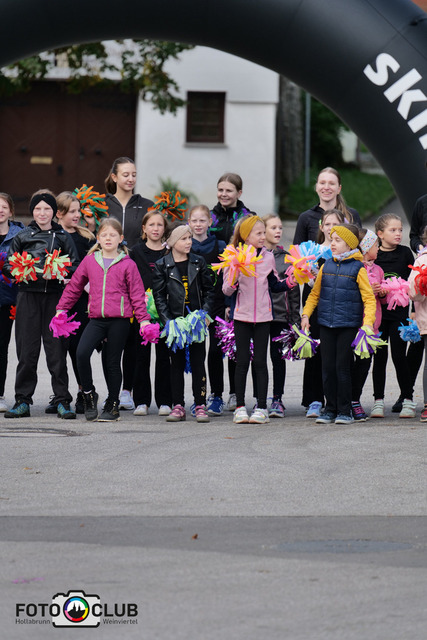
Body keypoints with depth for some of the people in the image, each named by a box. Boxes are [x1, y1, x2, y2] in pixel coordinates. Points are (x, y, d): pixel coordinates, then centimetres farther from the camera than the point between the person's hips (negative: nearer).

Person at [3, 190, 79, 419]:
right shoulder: (22, 237, 10)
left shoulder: (63, 237, 8)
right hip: (28, 295, 1)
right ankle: (22, 401, 7)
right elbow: (8, 265, 12)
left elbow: (75, 267, 7)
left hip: (55, 295, -1)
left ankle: (62, 401, 1)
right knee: (27, 349, 0)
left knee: (56, 348, -4)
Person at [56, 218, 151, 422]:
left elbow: (137, 293, 3)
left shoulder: (127, 264, 1)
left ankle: (112, 406, 16)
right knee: (81, 353, -18)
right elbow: (74, 286, 18)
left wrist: (143, 319, -3)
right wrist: (62, 309, 18)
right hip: (96, 319, 2)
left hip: (119, 320, -2)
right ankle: (89, 394, 2)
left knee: (113, 363, 3)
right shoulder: (89, 261, 9)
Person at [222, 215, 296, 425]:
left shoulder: (268, 257, 6)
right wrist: (233, 280, -22)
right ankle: (240, 407, 7)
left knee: (260, 362, 1)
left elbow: (275, 285, 17)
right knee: (242, 361, 1)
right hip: (242, 315, -2)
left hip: (263, 316, 2)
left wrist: (290, 282, 0)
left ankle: (262, 407, 3)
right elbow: (226, 290, -2)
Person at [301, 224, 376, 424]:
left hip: (349, 325, -4)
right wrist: (306, 314, 7)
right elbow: (315, 293, 17)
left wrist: (368, 321, -17)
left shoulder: (358, 268, -4)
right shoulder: (326, 266, 9)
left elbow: (369, 298, -5)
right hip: (326, 324, 4)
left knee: (342, 366, -3)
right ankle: (330, 409, 15)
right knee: (328, 366, 6)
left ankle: (345, 411, 6)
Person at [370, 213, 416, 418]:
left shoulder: (405, 253, 3)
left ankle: (408, 400, 8)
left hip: (399, 311, 0)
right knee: (379, 357, 4)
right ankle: (378, 401, 12)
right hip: (377, 312, 0)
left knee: (399, 356, -2)